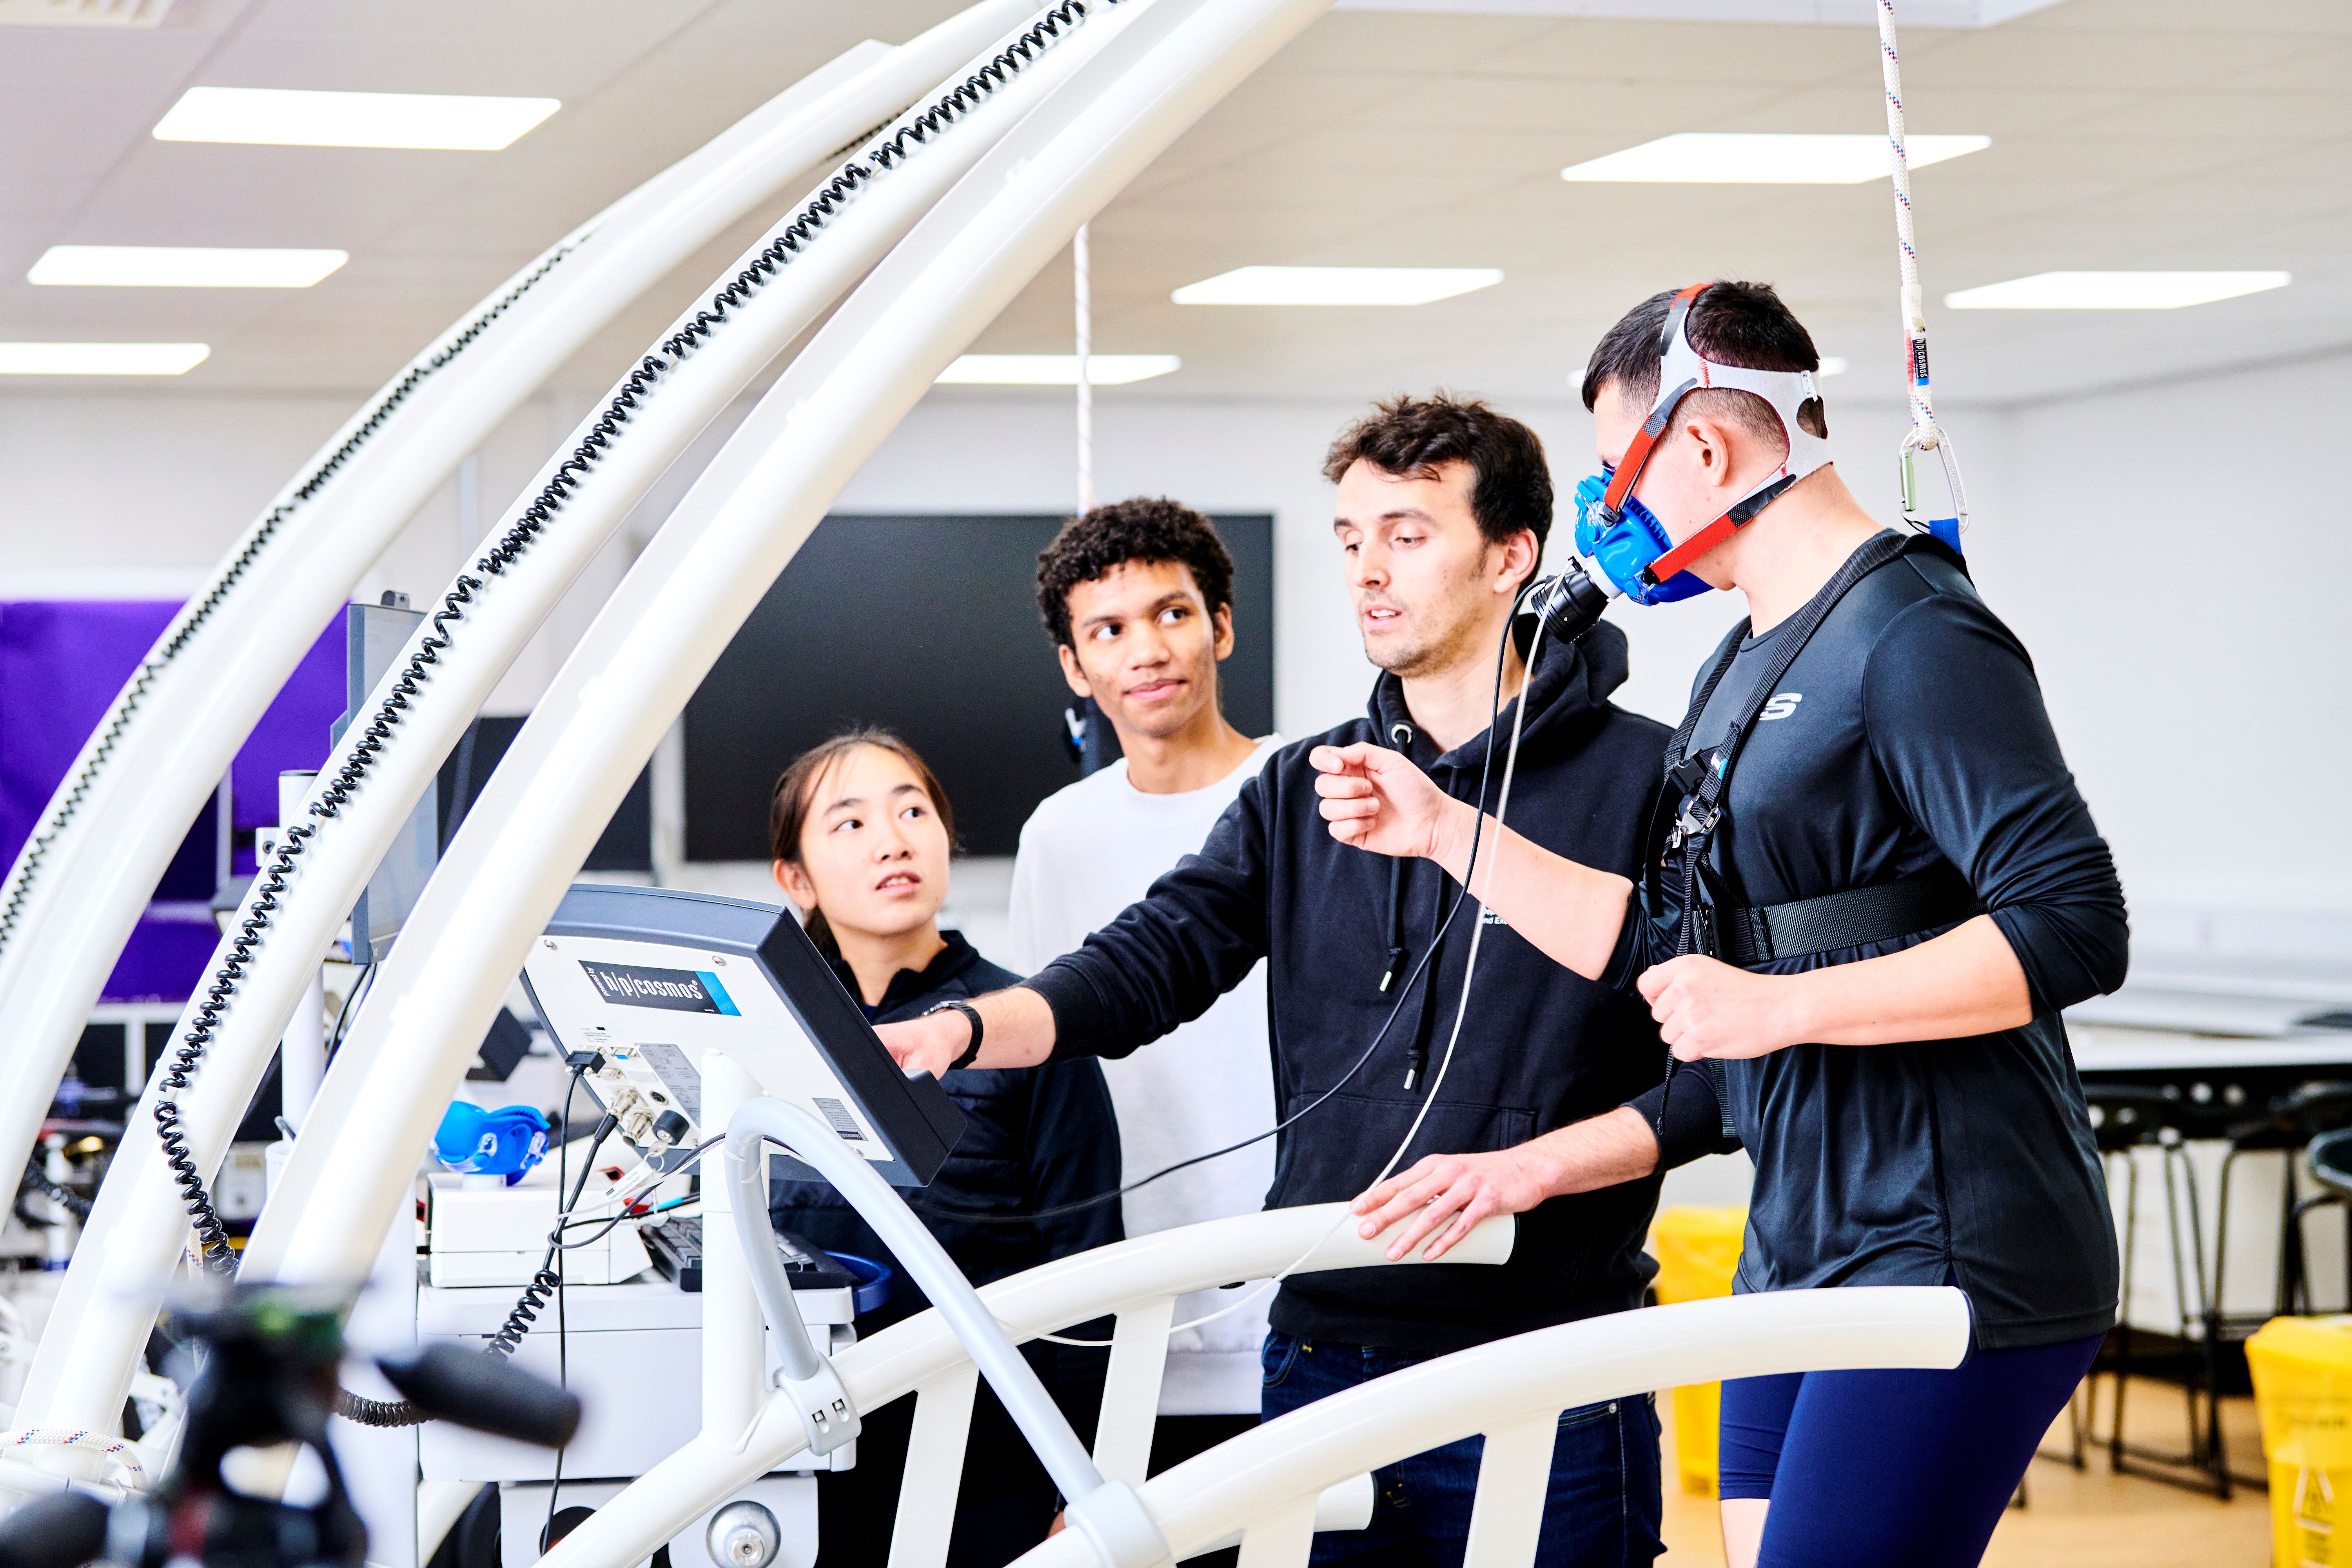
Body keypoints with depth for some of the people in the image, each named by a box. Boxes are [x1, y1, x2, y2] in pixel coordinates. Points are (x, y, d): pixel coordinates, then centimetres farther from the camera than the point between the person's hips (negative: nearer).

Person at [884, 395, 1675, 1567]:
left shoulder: (1641, 779, -2)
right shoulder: (1303, 791, 13)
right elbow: (1145, 964, 3)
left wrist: (1535, 1165, -16)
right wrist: (963, 1029, -14)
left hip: (1540, 1377, -4)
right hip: (1322, 1358, 4)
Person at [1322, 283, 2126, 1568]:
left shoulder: (1913, 636, -12)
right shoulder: (1744, 671, 18)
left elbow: (2074, 928, -21)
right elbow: (1667, 955, 22)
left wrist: (1779, 1005, -20)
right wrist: (1444, 830, 18)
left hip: (1953, 1265, -9)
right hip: (1802, 1259, 9)